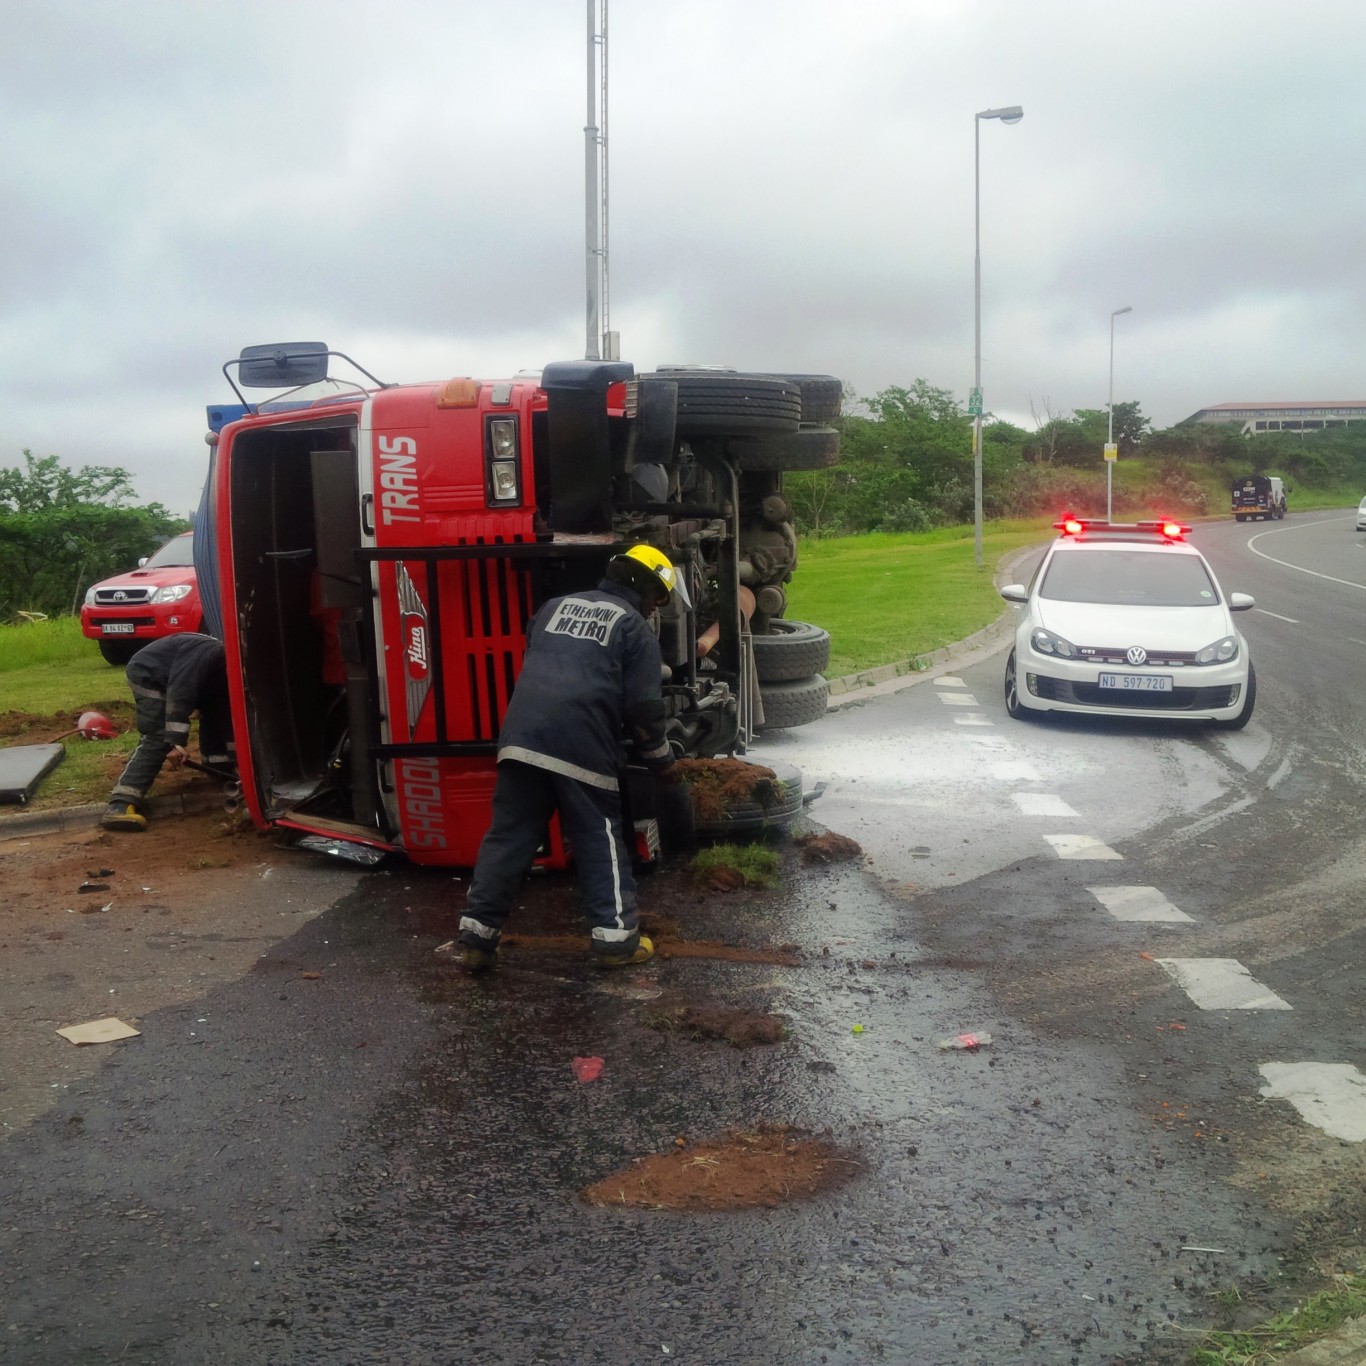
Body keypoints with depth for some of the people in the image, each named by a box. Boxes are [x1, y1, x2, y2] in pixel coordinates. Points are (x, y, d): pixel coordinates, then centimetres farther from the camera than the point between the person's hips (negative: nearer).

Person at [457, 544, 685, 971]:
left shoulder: (557, 606, 25)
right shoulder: (635, 627, 7)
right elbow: (643, 708, 3)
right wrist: (662, 761, 16)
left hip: (521, 737, 5)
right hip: (581, 745, -5)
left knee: (508, 836, 10)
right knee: (600, 841, 8)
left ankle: (477, 936, 11)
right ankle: (616, 938, 11)